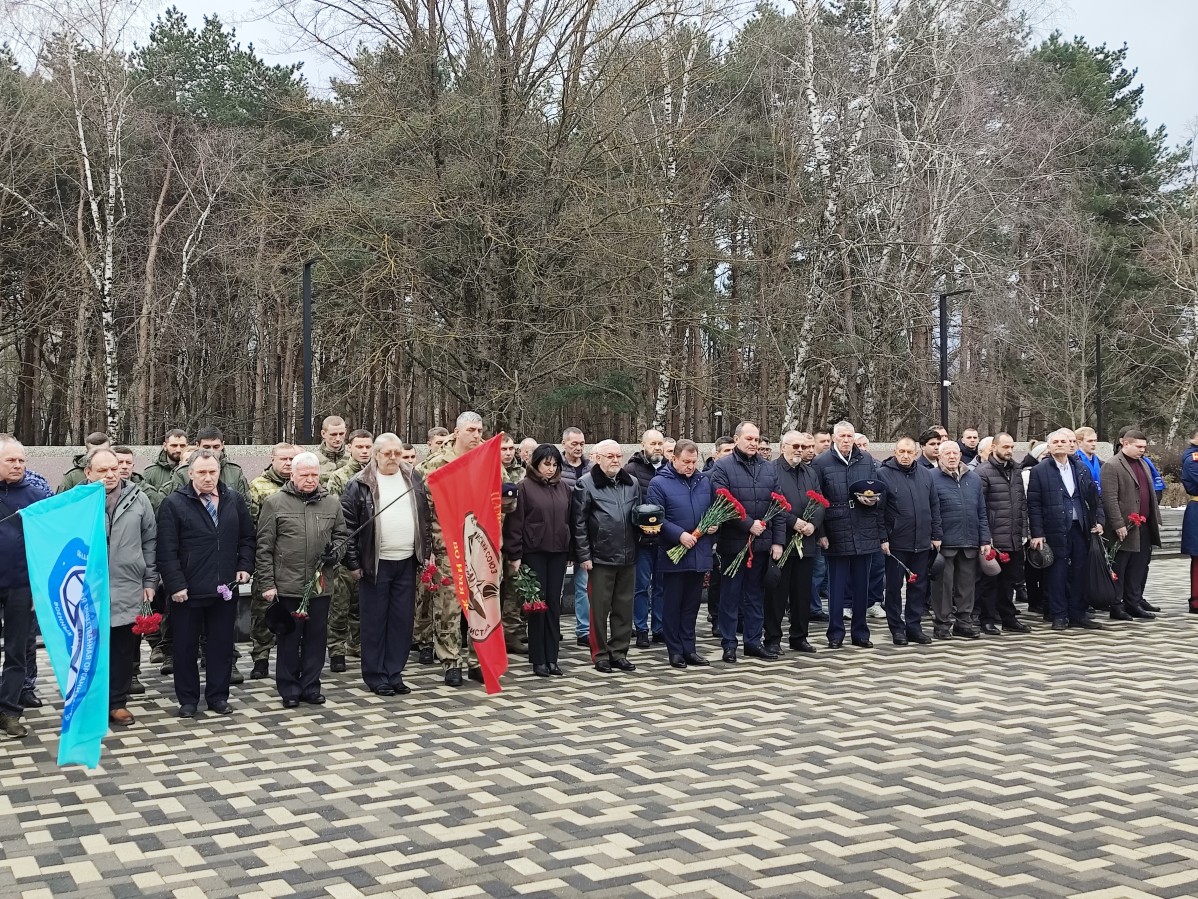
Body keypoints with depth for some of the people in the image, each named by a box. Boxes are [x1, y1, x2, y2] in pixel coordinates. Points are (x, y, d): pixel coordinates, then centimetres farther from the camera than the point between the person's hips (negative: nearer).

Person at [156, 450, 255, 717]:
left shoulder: (234, 500, 4)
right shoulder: (174, 504, -8)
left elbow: (247, 538, 13)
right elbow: (167, 551, -10)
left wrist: (244, 566, 1)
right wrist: (175, 584, -15)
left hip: (225, 588, 3)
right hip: (188, 590, -3)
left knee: (222, 643, 10)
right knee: (186, 645, 8)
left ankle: (218, 696, 22)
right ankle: (188, 699, 20)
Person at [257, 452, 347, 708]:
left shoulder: (332, 503, 7)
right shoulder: (275, 503, -2)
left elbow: (341, 536, 18)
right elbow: (264, 547, -2)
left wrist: (335, 553, -5)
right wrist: (267, 583, -5)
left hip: (321, 585, 3)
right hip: (287, 586, -3)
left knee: (316, 637, 10)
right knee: (289, 639, 5)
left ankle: (311, 686, 22)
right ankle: (289, 689, 17)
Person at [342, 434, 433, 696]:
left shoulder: (413, 479, 9)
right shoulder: (359, 485, -5)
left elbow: (425, 518, 15)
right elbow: (348, 525, -5)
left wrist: (428, 552, 9)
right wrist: (352, 562, -7)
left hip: (407, 562, 4)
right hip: (376, 564, -4)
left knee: (402, 621, 7)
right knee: (375, 622, 3)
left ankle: (394, 674, 17)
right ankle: (375, 677, 12)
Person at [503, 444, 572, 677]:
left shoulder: (563, 488, 9)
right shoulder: (525, 487, -5)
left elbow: (569, 520, 13)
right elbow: (514, 523, -7)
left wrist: (570, 548, 8)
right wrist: (515, 555, -10)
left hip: (558, 552, 4)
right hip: (534, 552, -4)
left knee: (554, 604, 7)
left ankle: (552, 658, 13)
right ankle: (538, 659, 8)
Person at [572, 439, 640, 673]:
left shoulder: (632, 483, 12)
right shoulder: (586, 484, -3)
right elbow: (579, 523, -6)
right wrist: (584, 555, -9)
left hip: (628, 557, 5)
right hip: (600, 557, -5)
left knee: (624, 607, 10)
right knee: (600, 608, 2)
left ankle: (619, 652, 20)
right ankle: (600, 655, 12)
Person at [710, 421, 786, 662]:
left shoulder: (769, 469, 11)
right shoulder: (722, 467, -5)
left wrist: (778, 540, 3)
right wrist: (748, 524, -17)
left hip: (762, 543, 5)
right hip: (733, 542, -5)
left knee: (756, 594, 13)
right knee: (730, 594, 4)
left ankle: (754, 641, 21)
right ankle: (729, 644, 12)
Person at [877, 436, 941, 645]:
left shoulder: (925, 474, 8)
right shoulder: (884, 474, -6)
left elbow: (934, 506, 13)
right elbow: (878, 510, -7)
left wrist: (936, 534, 8)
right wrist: (883, 538, -12)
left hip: (922, 542, 4)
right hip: (896, 542, -4)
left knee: (919, 586, 10)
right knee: (894, 586, 4)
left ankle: (914, 627, 20)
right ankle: (897, 629, 13)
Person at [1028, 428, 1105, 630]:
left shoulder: (1080, 469, 12)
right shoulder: (1040, 471, -2)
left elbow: (1093, 497, 15)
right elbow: (1033, 504, -5)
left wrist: (1099, 520, 3)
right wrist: (1037, 533, -10)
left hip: (1080, 528, 4)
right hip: (1056, 530, -4)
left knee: (1079, 572, 7)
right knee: (1058, 572, 0)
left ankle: (1078, 614, 16)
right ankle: (1059, 616, 8)